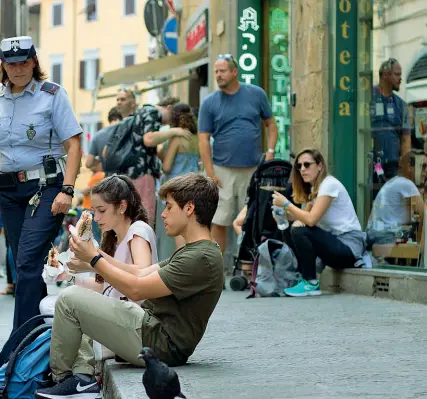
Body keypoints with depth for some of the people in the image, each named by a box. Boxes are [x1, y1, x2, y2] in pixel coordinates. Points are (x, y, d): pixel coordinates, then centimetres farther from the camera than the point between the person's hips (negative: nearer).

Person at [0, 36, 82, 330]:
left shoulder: (52, 94, -2)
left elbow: (73, 144, -7)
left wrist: (67, 191, -17)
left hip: (46, 185, -5)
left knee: (28, 260, -15)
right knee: (26, 262, 7)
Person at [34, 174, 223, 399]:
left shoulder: (202, 258, -20)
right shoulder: (193, 251, 15)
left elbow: (136, 289, -20)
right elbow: (141, 274, 14)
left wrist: (93, 258, -10)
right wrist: (94, 256, 5)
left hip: (158, 345, -11)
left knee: (70, 299, -11)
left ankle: (62, 378, 2)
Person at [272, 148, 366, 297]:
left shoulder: (329, 184, -13)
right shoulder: (314, 188, 18)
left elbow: (311, 220, -23)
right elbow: (306, 218, 9)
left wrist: (286, 204, -15)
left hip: (350, 244, -10)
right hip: (336, 242, 10)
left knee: (299, 232, -23)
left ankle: (311, 284, -12)